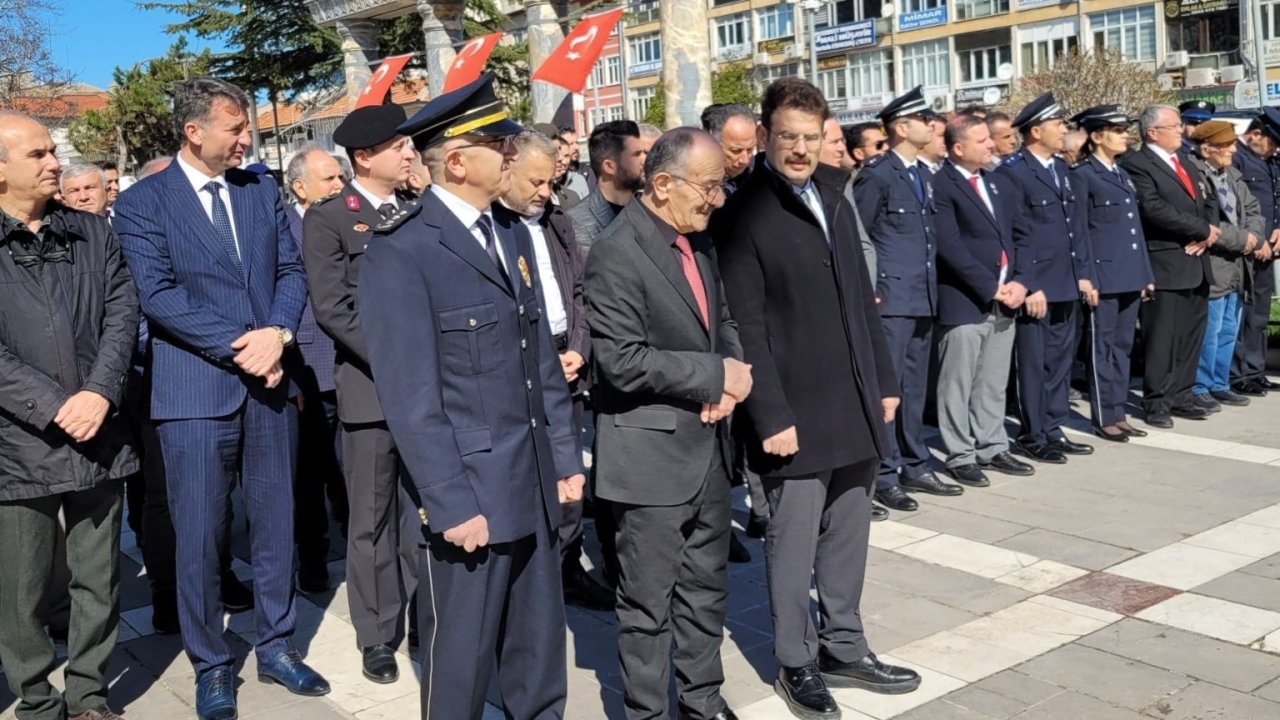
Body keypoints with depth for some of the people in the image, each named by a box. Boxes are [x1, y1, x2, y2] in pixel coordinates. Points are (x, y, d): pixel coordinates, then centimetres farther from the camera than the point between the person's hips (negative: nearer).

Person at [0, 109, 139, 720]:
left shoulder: (93, 232, 10)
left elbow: (123, 312, 2)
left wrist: (100, 393, -12)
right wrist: (55, 408, -16)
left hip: (98, 437, 3)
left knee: (99, 581, 12)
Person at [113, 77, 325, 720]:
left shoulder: (262, 191, 11)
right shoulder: (142, 203, -3)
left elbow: (291, 270, 8)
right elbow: (157, 294, -12)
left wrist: (277, 334, -11)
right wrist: (239, 347, -17)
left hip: (268, 384, 4)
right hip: (195, 391, -4)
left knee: (275, 523, 12)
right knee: (199, 536, 3)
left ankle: (275, 646, 27)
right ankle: (210, 667, 19)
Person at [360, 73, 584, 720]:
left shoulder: (512, 235, 12)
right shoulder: (400, 251, -13)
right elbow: (410, 397, -16)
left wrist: (565, 458, 11)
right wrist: (452, 504, -17)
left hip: (535, 490, 7)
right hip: (470, 495, -7)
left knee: (540, 661, 18)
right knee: (460, 663, 8)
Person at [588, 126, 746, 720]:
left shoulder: (697, 240, 8)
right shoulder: (617, 253, -18)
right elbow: (623, 361, -24)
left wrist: (730, 376, -5)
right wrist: (715, 376, -16)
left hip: (707, 445, 8)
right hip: (651, 454, -8)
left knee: (705, 587, 19)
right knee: (648, 601, 5)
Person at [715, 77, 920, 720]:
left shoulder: (833, 197, 12)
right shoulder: (742, 216, -10)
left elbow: (862, 297, 16)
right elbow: (748, 329, -14)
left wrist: (884, 380, 14)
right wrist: (771, 416, -16)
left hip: (855, 407, 7)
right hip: (796, 414, -7)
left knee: (848, 536, 15)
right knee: (794, 544, 4)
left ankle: (844, 649, 31)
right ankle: (796, 663, 21)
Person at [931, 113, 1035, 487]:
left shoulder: (999, 183, 15)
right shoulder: (941, 186, -9)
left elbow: (1021, 233, 14)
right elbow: (950, 246, -16)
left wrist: (1018, 281, -1)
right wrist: (991, 287, -14)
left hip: (1005, 300, 7)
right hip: (964, 301, -7)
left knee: (994, 384, 14)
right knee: (958, 385, 2)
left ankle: (992, 447, 25)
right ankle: (961, 456, 11)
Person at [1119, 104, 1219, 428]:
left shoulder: (1186, 161, 19)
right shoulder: (1136, 164, -9)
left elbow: (1209, 200, 17)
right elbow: (1154, 208, -20)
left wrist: (1205, 236, -3)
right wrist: (1203, 229, -12)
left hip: (1196, 264, 8)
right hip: (1164, 265, -8)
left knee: (1191, 335, 11)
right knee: (1162, 338, -3)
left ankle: (1181, 396, 21)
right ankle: (1156, 403, 5)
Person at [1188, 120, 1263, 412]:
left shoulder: (1233, 175, 15)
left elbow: (1253, 210, 17)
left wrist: (1254, 235, -4)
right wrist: (1242, 239, -15)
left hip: (1237, 268, 9)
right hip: (1211, 269, -9)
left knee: (1228, 332, 14)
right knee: (1208, 333, -4)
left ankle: (1219, 385, 24)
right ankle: (1199, 388, 8)